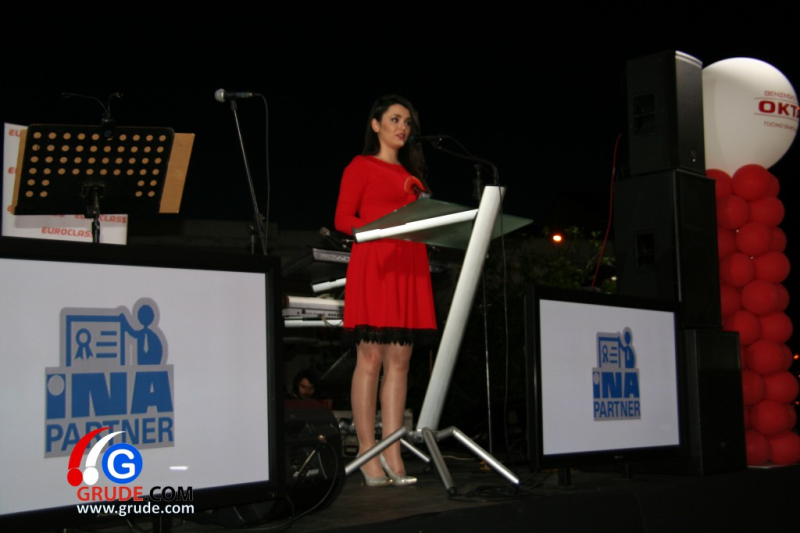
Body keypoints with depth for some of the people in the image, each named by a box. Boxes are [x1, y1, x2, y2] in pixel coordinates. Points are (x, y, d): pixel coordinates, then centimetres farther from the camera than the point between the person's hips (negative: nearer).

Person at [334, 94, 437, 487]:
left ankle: (392, 452, 3)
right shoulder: (361, 167, 6)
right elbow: (342, 219, -2)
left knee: (400, 360, 2)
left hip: (409, 266, 6)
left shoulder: (412, 174, 24)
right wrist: (383, 225, -17)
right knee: (370, 358, -8)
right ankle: (367, 452, -4)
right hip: (373, 265, -6)